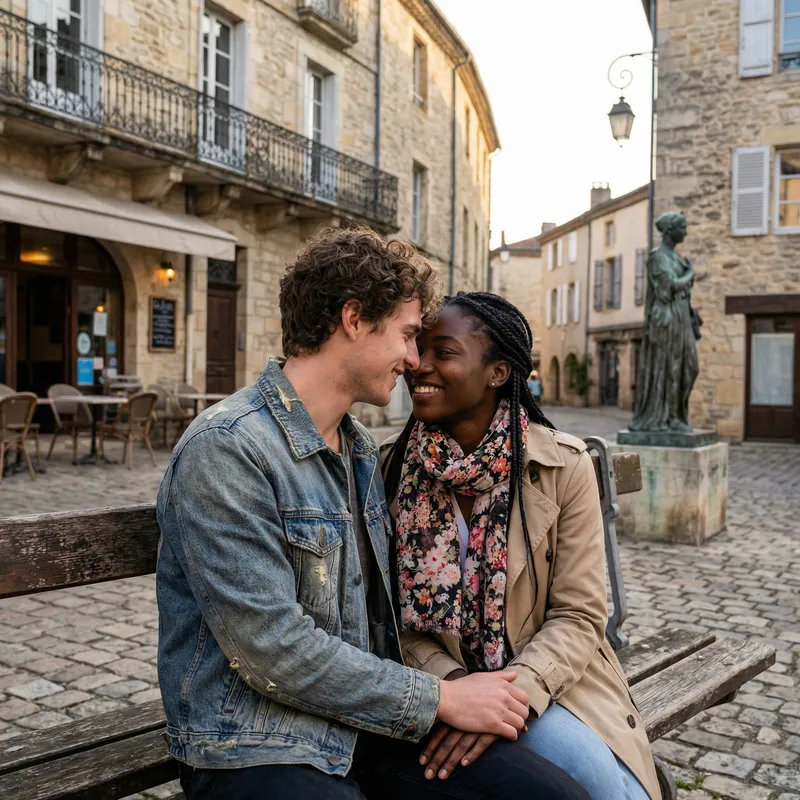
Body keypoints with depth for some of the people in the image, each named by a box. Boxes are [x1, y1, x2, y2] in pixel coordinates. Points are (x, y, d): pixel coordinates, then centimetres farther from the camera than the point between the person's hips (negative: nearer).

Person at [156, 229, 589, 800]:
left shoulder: (361, 449, 11)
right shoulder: (226, 449, -18)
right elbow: (274, 651, -21)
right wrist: (438, 699, -13)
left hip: (365, 725, 8)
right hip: (257, 750, -7)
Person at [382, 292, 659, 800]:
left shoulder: (564, 467, -11)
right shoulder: (394, 468, -5)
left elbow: (578, 617, -11)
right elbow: (395, 609, -3)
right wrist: (449, 681, -20)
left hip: (549, 681, 1)